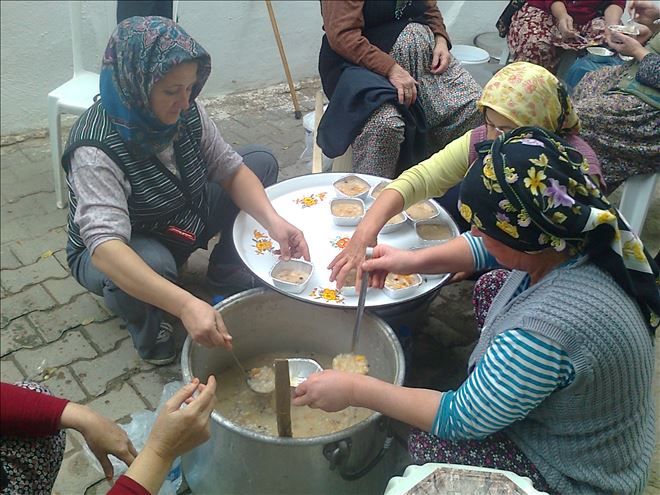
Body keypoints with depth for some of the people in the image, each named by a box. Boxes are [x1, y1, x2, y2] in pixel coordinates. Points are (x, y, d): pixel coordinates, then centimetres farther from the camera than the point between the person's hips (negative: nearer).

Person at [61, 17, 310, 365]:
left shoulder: (185, 110, -17)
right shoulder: (96, 149, -35)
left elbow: (231, 170, -11)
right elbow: (106, 248, -46)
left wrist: (273, 221, -31)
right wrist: (186, 305, -59)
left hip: (183, 223, 6)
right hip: (122, 251, -6)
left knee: (262, 162, -2)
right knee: (153, 263, -42)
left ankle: (227, 271, 8)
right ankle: (146, 322, -6)